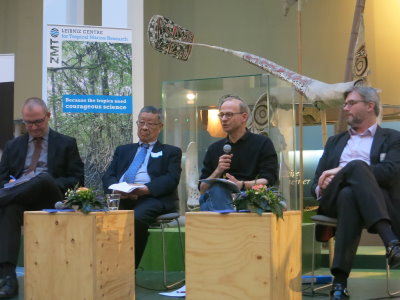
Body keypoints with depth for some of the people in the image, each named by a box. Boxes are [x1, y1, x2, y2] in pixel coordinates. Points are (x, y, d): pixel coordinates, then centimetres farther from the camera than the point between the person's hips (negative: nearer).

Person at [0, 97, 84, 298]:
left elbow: (77, 180, 7)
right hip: (18, 198, 2)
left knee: (44, 179, -37)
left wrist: (49, 186, -12)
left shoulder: (66, 144, 15)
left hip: (50, 200, -1)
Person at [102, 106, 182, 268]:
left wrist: (146, 188, -17)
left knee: (137, 218, -36)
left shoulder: (170, 152, 19)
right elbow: (108, 176, 17)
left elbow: (171, 179, 1)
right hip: (120, 197, 3)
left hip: (152, 197, -3)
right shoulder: (123, 150, 30)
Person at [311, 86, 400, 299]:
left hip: (381, 203, -2)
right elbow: (317, 180, 22)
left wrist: (341, 171, -10)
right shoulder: (335, 141, 31)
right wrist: (320, 188, -4)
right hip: (334, 199, 2)